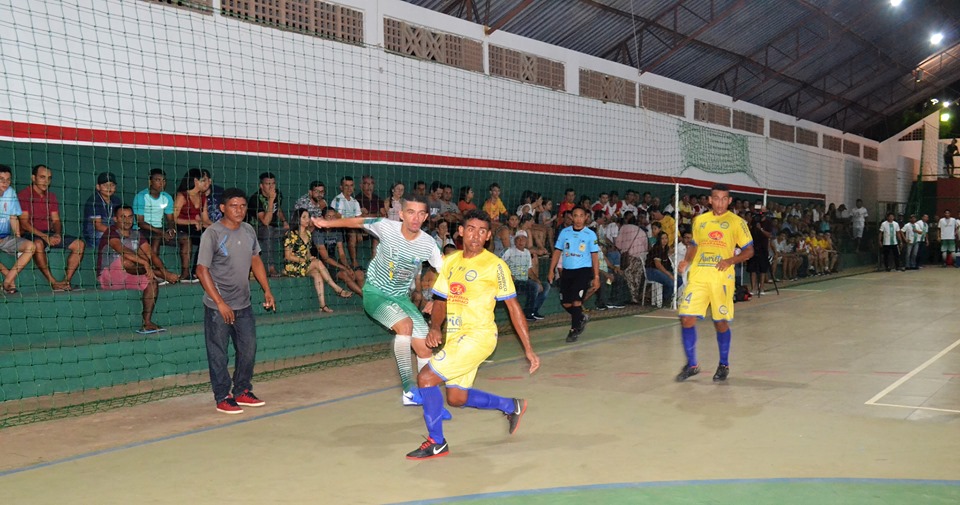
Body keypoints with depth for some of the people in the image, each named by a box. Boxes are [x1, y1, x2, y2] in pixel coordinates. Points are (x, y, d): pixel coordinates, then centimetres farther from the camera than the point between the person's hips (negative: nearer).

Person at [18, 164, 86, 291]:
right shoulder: (23, 195, -3)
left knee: (79, 244, -12)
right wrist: (44, 237, -22)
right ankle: (53, 282, -36)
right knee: (38, 244, -41)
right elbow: (24, 223, -11)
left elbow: (56, 220, 13)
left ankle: (66, 281, -20)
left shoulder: (51, 197, 17)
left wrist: (57, 234, -10)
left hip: (49, 234, 7)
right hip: (30, 234, -6)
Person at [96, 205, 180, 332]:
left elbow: (151, 254, -1)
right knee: (126, 260, -35)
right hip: (108, 277, -7)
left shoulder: (136, 236, 10)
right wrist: (145, 263, -42)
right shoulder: (111, 233, -11)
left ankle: (147, 323, -16)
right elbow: (122, 250, -31)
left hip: (127, 277, 8)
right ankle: (158, 273, -14)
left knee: (152, 282, -14)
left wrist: (164, 271, -19)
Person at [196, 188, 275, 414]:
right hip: (218, 307, -6)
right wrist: (220, 303, -19)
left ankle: (242, 391, 28)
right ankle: (222, 398, 15)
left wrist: (267, 290, 10)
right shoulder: (212, 234, -14)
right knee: (218, 354, 3)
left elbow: (256, 261, 17)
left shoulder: (248, 231, 5)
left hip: (244, 304, 6)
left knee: (248, 349, 13)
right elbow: (202, 270, -16)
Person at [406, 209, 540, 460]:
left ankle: (436, 442, 2)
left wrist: (528, 349, -7)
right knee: (456, 398, 15)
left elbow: (513, 306, -6)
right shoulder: (451, 262, 8)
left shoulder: (495, 265, -9)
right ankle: (511, 406, 37)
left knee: (425, 378, -15)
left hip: (478, 336, -7)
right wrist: (435, 328, -6)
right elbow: (441, 301, 14)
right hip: (455, 337, 7)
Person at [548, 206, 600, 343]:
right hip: (567, 270, 4)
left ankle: (574, 329, 5)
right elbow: (557, 252, 8)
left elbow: (595, 256, 0)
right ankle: (581, 318, 34)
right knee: (565, 303, 6)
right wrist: (551, 271, 1)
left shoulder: (590, 234, -2)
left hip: (583, 270, -3)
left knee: (576, 301, -13)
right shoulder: (564, 232, 5)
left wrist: (596, 277, -4)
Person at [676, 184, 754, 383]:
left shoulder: (737, 222, 1)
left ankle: (724, 365, 24)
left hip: (722, 279, -3)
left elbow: (749, 251, 3)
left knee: (721, 322, 5)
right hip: (698, 277, 3)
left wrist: (730, 260, -14)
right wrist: (686, 261, 4)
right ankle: (691, 364, 9)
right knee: (687, 319, -6)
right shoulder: (699, 220, 12)